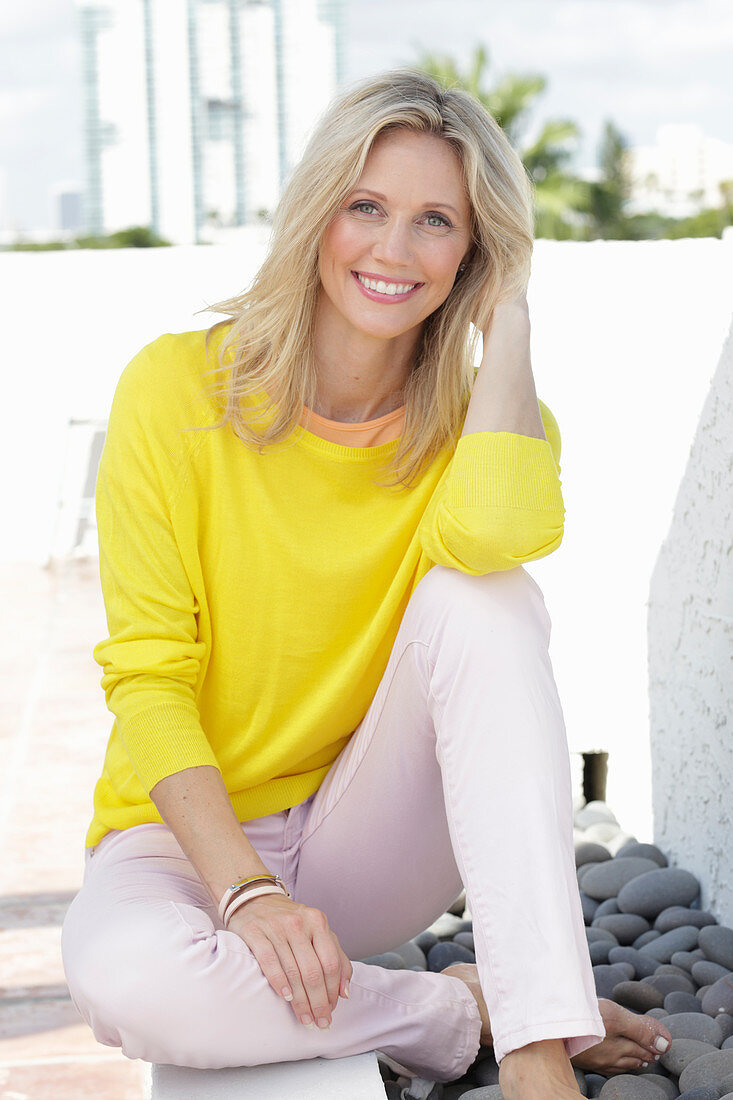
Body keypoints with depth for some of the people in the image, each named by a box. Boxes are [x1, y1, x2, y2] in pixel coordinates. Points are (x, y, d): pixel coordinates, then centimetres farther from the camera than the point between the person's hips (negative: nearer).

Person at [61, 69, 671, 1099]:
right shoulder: (177, 387, -9)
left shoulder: (473, 416, -3)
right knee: (128, 980, -37)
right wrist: (244, 888, -26)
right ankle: (463, 1009, -13)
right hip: (193, 831, -2)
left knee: (483, 593, -26)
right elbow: (148, 677, -12)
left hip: (368, 843, 2)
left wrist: (508, 314, -16)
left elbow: (497, 531, -30)